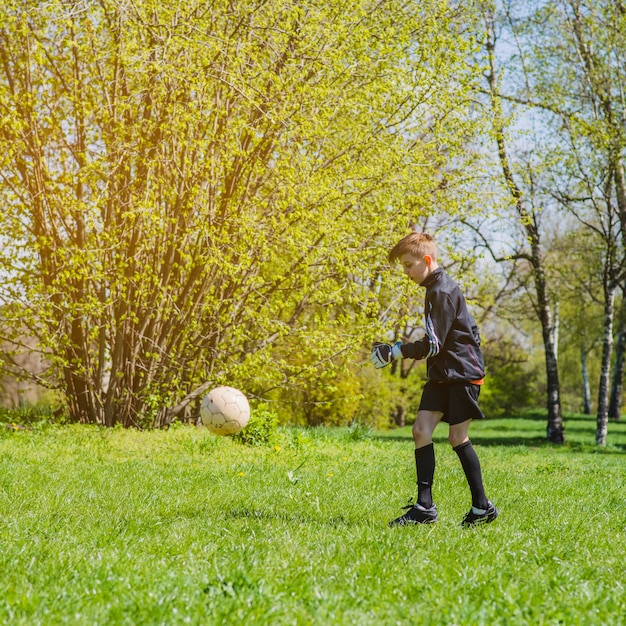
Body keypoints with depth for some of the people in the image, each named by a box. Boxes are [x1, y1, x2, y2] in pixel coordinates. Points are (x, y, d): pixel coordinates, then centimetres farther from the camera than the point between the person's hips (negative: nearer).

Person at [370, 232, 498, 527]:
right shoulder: (437, 288, 15)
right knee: (421, 430, -1)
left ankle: (482, 507, 7)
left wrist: (395, 351, -16)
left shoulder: (442, 292, -16)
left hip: (462, 373, -9)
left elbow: (433, 345, -20)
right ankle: (425, 506, -2)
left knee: (457, 437, -5)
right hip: (442, 374, 9)